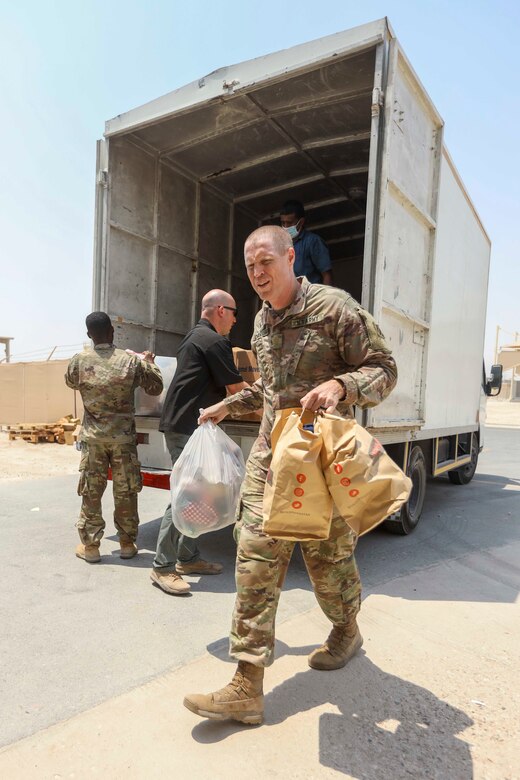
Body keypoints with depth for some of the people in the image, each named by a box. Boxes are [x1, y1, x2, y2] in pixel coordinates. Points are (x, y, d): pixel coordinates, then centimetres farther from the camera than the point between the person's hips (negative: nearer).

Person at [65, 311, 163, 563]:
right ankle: (127, 543, 21)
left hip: (92, 437, 1)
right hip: (123, 437, 0)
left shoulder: (79, 361, -5)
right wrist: (149, 363, 18)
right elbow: (156, 388, 3)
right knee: (125, 493, 11)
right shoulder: (131, 360, -8)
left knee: (91, 493, 10)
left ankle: (90, 545, 18)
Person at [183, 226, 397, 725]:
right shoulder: (262, 321, 13)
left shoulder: (334, 307, -9)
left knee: (327, 555, 11)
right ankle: (247, 688, 6)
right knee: (255, 557, -2)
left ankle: (346, 631, 44)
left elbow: (383, 370, -10)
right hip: (269, 453, 6)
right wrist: (228, 406, 25)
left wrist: (340, 385, -28)